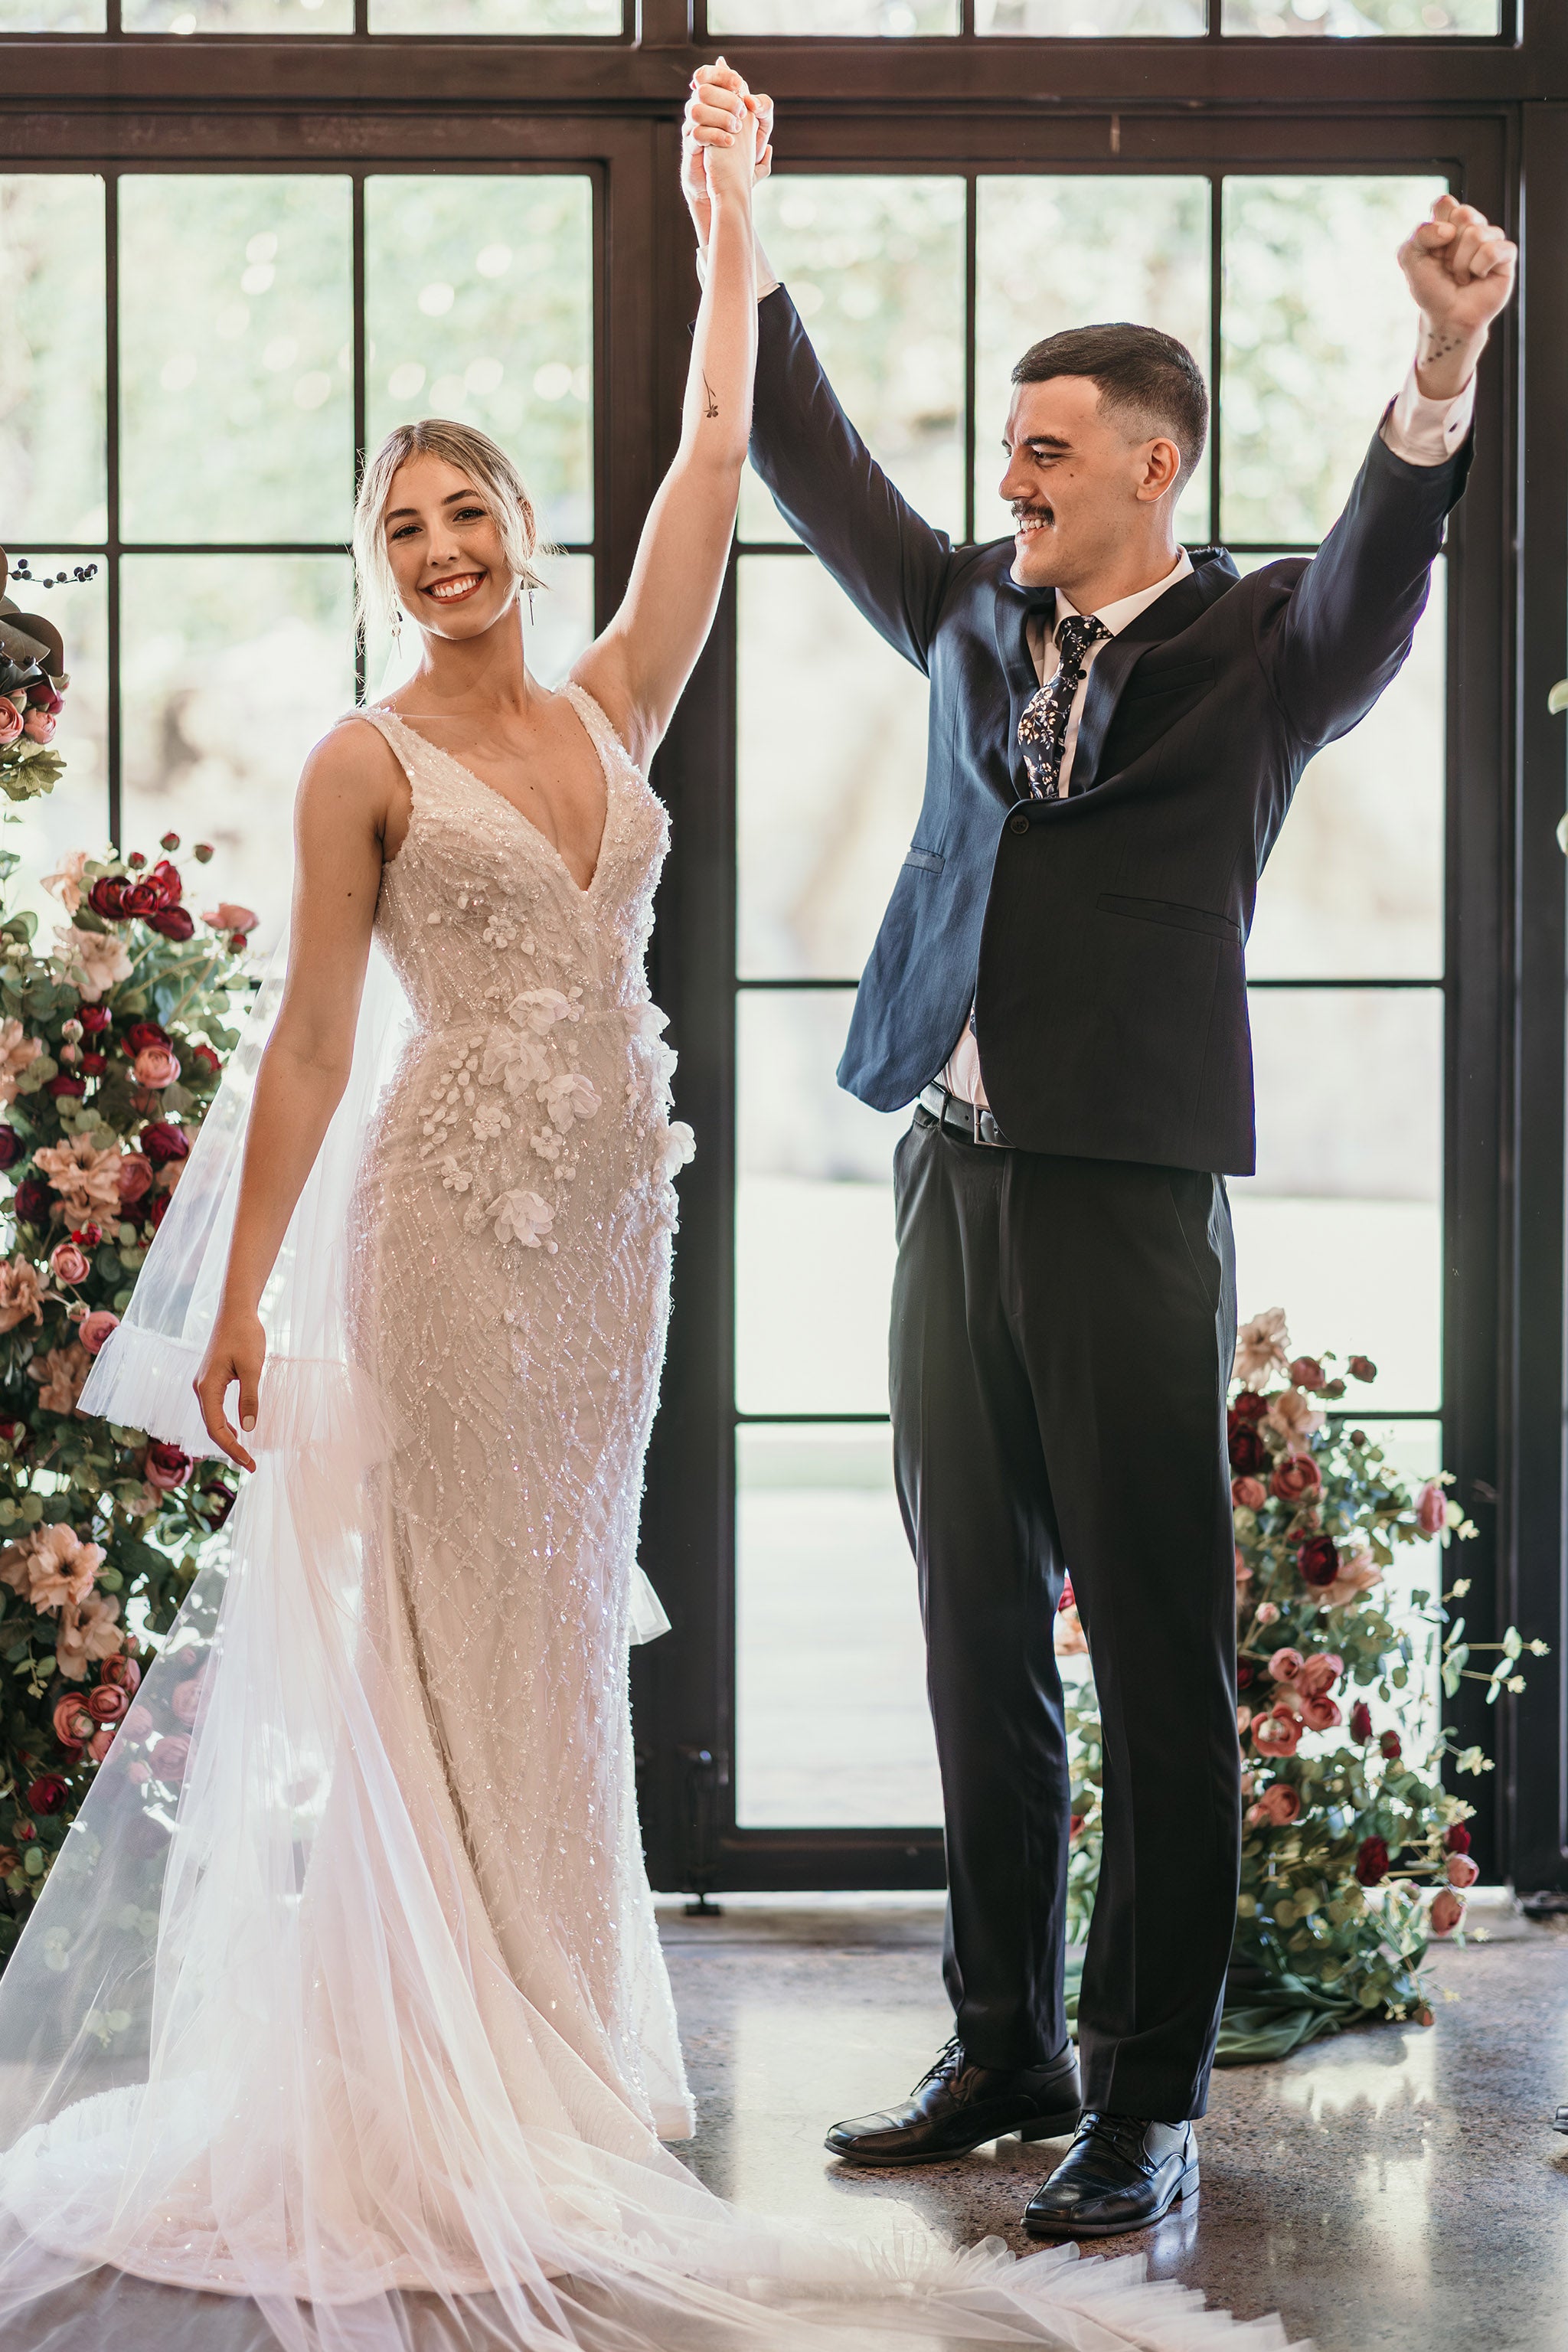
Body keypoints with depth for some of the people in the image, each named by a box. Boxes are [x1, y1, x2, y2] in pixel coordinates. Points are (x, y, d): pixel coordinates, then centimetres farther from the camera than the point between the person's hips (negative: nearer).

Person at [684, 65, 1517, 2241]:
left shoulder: (1255, 650, -1)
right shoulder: (979, 617, 15)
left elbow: (1380, 570, -20)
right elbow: (824, 480, 26)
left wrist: (1444, 369, -38)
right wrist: (737, 248, 26)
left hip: (1130, 1189, -6)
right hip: (952, 1178, 6)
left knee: (1159, 1663, -1)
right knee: (980, 1647, 13)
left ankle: (1148, 2105, 6)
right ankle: (1007, 2051, 24)